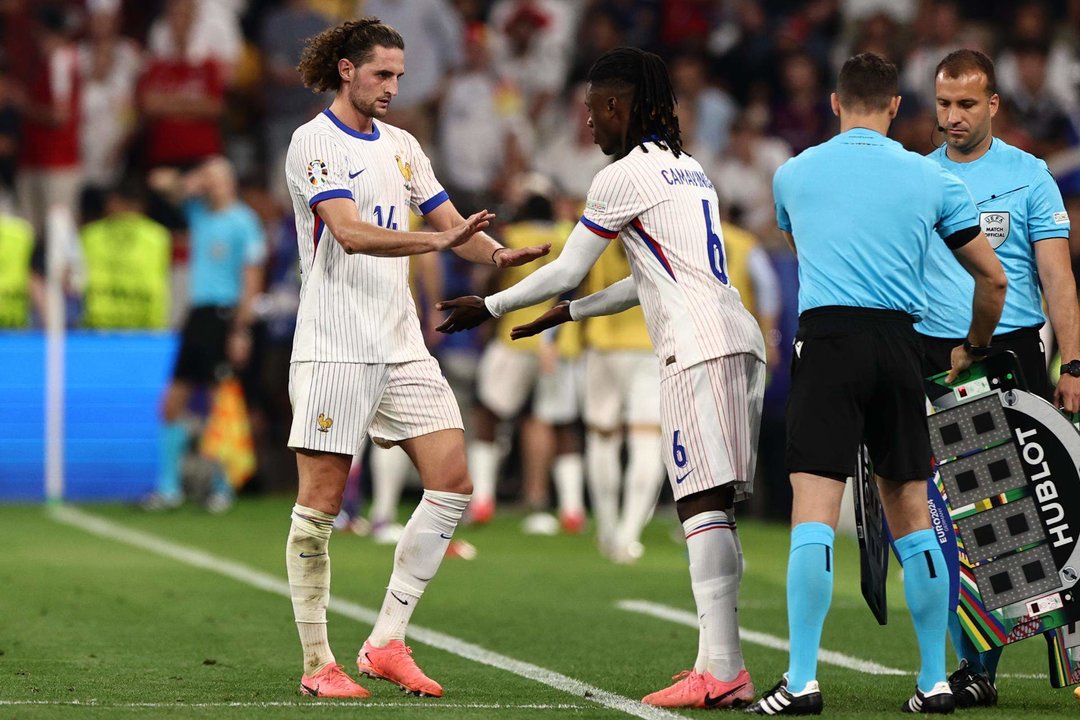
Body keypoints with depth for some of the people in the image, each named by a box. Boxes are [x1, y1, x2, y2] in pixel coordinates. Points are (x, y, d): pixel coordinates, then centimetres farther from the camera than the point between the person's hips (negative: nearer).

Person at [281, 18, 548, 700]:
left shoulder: (401, 145, 15)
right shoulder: (314, 142, -7)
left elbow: (451, 222, 16)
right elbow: (351, 233, -21)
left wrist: (499, 254, -5)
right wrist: (437, 240, -32)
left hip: (403, 347, 7)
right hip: (334, 350, -7)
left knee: (452, 482, -2)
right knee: (320, 504, -4)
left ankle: (387, 642, 4)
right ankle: (317, 663, 4)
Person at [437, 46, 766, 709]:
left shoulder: (624, 176, -2)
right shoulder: (688, 169, 25)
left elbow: (566, 272, 4)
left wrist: (489, 308, 17)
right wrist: (568, 314, 39)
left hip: (698, 350, -9)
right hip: (740, 340, 9)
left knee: (703, 504, -13)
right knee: (715, 509, 7)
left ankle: (722, 670, -20)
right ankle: (720, 662, 2)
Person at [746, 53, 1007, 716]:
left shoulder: (793, 174, 11)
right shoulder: (932, 179, 9)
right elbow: (992, 277, 12)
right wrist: (973, 349, 30)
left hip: (827, 340, -2)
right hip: (900, 345, 2)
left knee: (814, 517, -8)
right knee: (912, 518, 10)